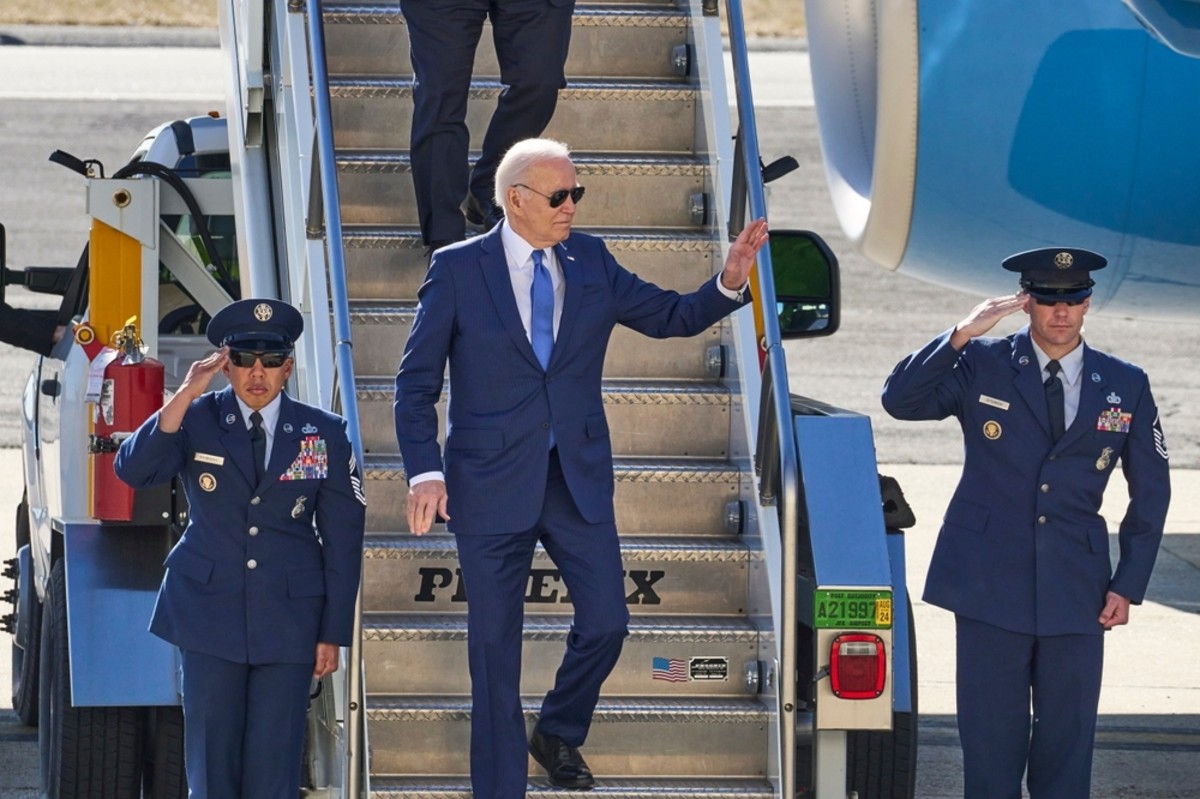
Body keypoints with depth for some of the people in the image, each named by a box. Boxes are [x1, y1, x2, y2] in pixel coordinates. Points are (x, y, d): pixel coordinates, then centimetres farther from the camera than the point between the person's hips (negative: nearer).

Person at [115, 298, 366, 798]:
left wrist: (333, 633, 1)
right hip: (209, 615, 0)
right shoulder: (196, 421, 0)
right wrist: (186, 395, -25)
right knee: (211, 758, 2)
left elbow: (342, 539, 4)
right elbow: (134, 470, -18)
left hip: (288, 618, 0)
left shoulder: (324, 434, 2)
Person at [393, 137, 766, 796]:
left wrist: (729, 283, -9)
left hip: (578, 479, 3)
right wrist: (424, 472, -15)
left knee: (605, 623, -2)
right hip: (492, 484, -3)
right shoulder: (458, 269, -4)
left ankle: (558, 732, 28)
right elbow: (416, 382, -4)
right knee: (495, 645, 2)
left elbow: (673, 317, 10)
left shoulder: (590, 263, 5)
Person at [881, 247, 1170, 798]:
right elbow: (901, 400, -11)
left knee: (1068, 737, 4)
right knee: (992, 736, 2)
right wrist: (960, 337, -21)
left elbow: (1151, 493, 10)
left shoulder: (1125, 386, 5)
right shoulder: (982, 364, 1)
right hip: (990, 585, -1)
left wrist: (1129, 584, 4)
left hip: (1075, 589, 1)